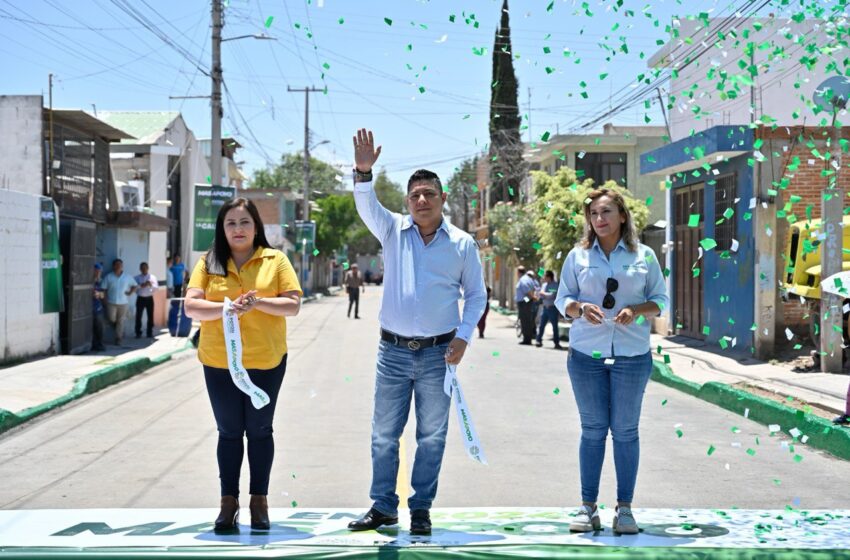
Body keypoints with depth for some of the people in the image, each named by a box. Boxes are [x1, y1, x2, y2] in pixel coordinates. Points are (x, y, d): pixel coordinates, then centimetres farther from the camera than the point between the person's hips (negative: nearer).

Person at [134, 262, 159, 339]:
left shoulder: (152, 277, 6)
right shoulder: (137, 278, 3)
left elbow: (156, 287, -3)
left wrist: (151, 285, -22)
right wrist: (142, 285, -21)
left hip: (149, 298, 1)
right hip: (140, 298, -1)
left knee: (150, 316, 3)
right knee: (138, 316, -3)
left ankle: (150, 332, 12)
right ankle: (138, 333, 5)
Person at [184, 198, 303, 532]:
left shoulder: (275, 260, 1)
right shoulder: (209, 262, 3)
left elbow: (293, 305, -4)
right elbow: (191, 306, -6)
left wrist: (258, 302, -20)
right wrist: (226, 308, -22)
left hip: (266, 361, -1)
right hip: (219, 362, 1)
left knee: (259, 430, 9)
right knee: (229, 432, 9)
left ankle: (259, 501, 18)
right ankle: (229, 502, 17)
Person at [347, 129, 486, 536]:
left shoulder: (462, 243, 1)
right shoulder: (393, 231, 3)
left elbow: (476, 295, 7)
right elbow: (366, 206, -16)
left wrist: (463, 335, -7)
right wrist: (363, 172, -34)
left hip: (438, 353, -1)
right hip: (393, 350, 1)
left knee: (431, 437, 6)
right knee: (384, 434, 7)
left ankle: (421, 509, 17)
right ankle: (382, 507, 19)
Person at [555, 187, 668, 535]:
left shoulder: (644, 256, 4)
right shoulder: (578, 256, 5)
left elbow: (660, 300, 7)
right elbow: (562, 300, 7)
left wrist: (638, 310, -14)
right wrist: (580, 308, -14)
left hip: (632, 354, -1)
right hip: (586, 353, 1)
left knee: (625, 430, 4)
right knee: (592, 429, 5)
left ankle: (624, 508, 11)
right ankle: (588, 507, 11)